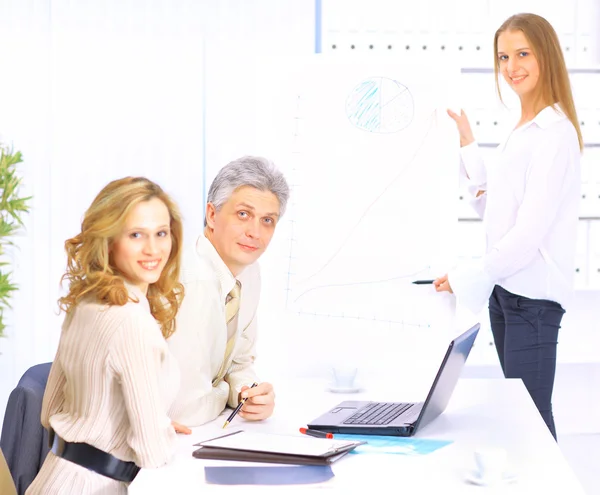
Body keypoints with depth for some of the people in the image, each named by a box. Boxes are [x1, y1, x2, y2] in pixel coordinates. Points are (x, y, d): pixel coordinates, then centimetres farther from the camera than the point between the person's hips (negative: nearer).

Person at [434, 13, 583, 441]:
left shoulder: (554, 133, -14)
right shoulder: (522, 131, 15)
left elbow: (531, 230, -19)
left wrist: (469, 277, -11)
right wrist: (468, 146, 15)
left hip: (533, 294, -9)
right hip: (505, 287, 9)